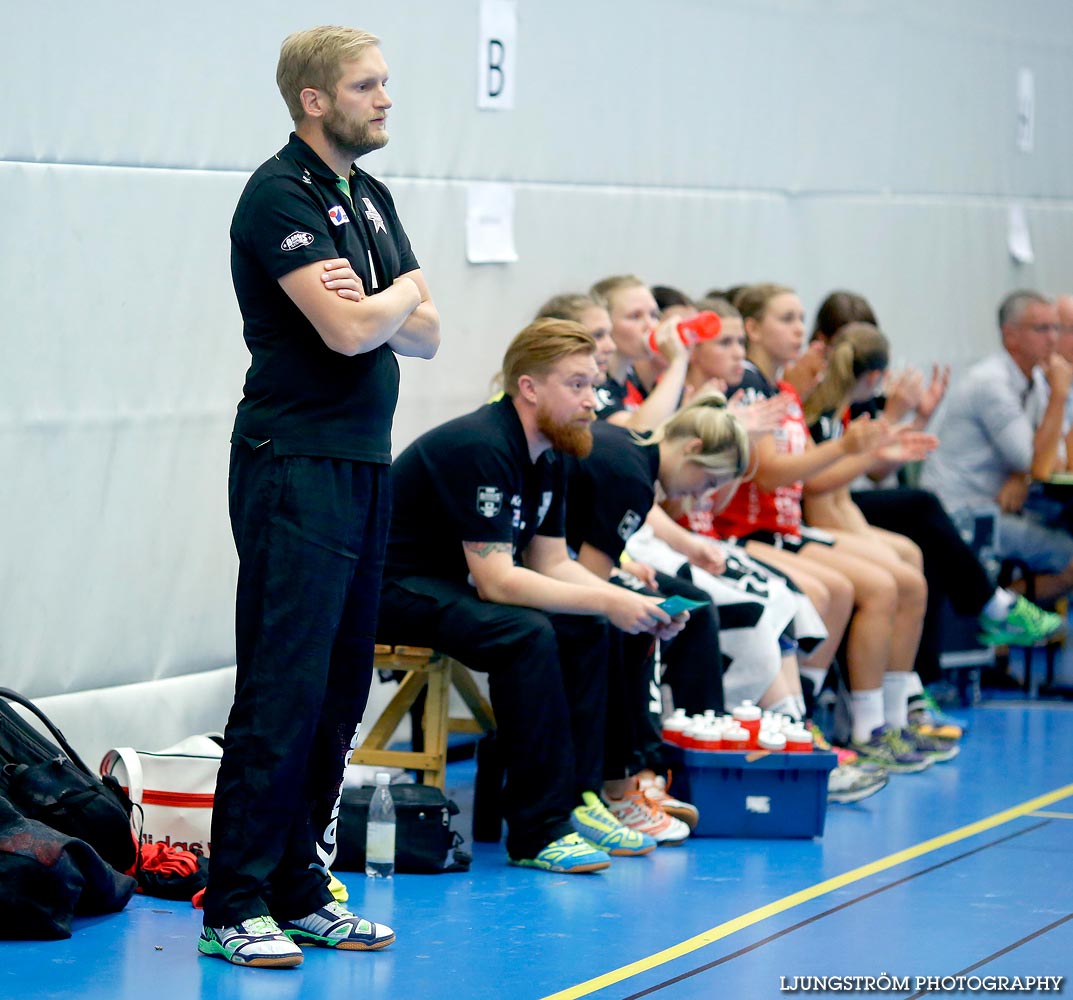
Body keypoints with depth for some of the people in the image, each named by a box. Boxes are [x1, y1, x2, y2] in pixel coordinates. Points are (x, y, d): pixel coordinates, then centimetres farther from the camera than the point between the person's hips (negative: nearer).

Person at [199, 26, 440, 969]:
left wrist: (373, 302, -9)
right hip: (295, 467, -9)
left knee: (339, 692, 9)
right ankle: (234, 906, -6)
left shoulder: (371, 198, 16)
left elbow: (425, 335, 12)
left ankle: (298, 888, 16)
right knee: (281, 690, -9)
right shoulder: (279, 195, -11)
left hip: (366, 466, 9)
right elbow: (346, 331, -20)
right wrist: (402, 293, 0)